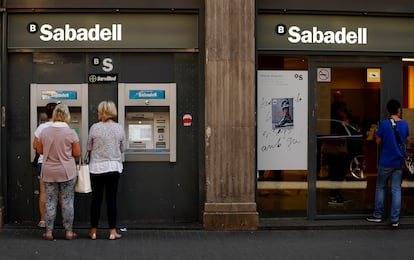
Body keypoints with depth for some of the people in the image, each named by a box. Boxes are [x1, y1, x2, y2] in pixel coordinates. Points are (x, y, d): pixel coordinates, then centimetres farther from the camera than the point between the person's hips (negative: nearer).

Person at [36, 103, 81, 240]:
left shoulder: (44, 132, -2)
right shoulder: (71, 133, -11)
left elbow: (39, 150, 8)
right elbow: (77, 153, -7)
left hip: (49, 172, 2)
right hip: (67, 172, -2)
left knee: (50, 201, 10)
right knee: (67, 202, 6)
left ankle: (49, 231, 13)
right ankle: (69, 231, 11)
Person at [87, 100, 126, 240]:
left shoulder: (95, 127, -9)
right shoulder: (119, 128, -3)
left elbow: (88, 148, 0)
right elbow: (123, 148, 6)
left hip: (97, 167, -1)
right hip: (114, 167, 1)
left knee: (96, 199, 7)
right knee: (111, 199, 5)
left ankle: (93, 231, 15)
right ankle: (112, 231, 8)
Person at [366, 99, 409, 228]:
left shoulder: (384, 124, -12)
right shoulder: (404, 124, -2)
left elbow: (378, 141, -4)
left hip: (386, 162, -2)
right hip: (399, 162, 2)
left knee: (380, 187, 12)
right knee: (396, 190, 4)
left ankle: (377, 215, 17)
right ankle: (395, 219, 3)